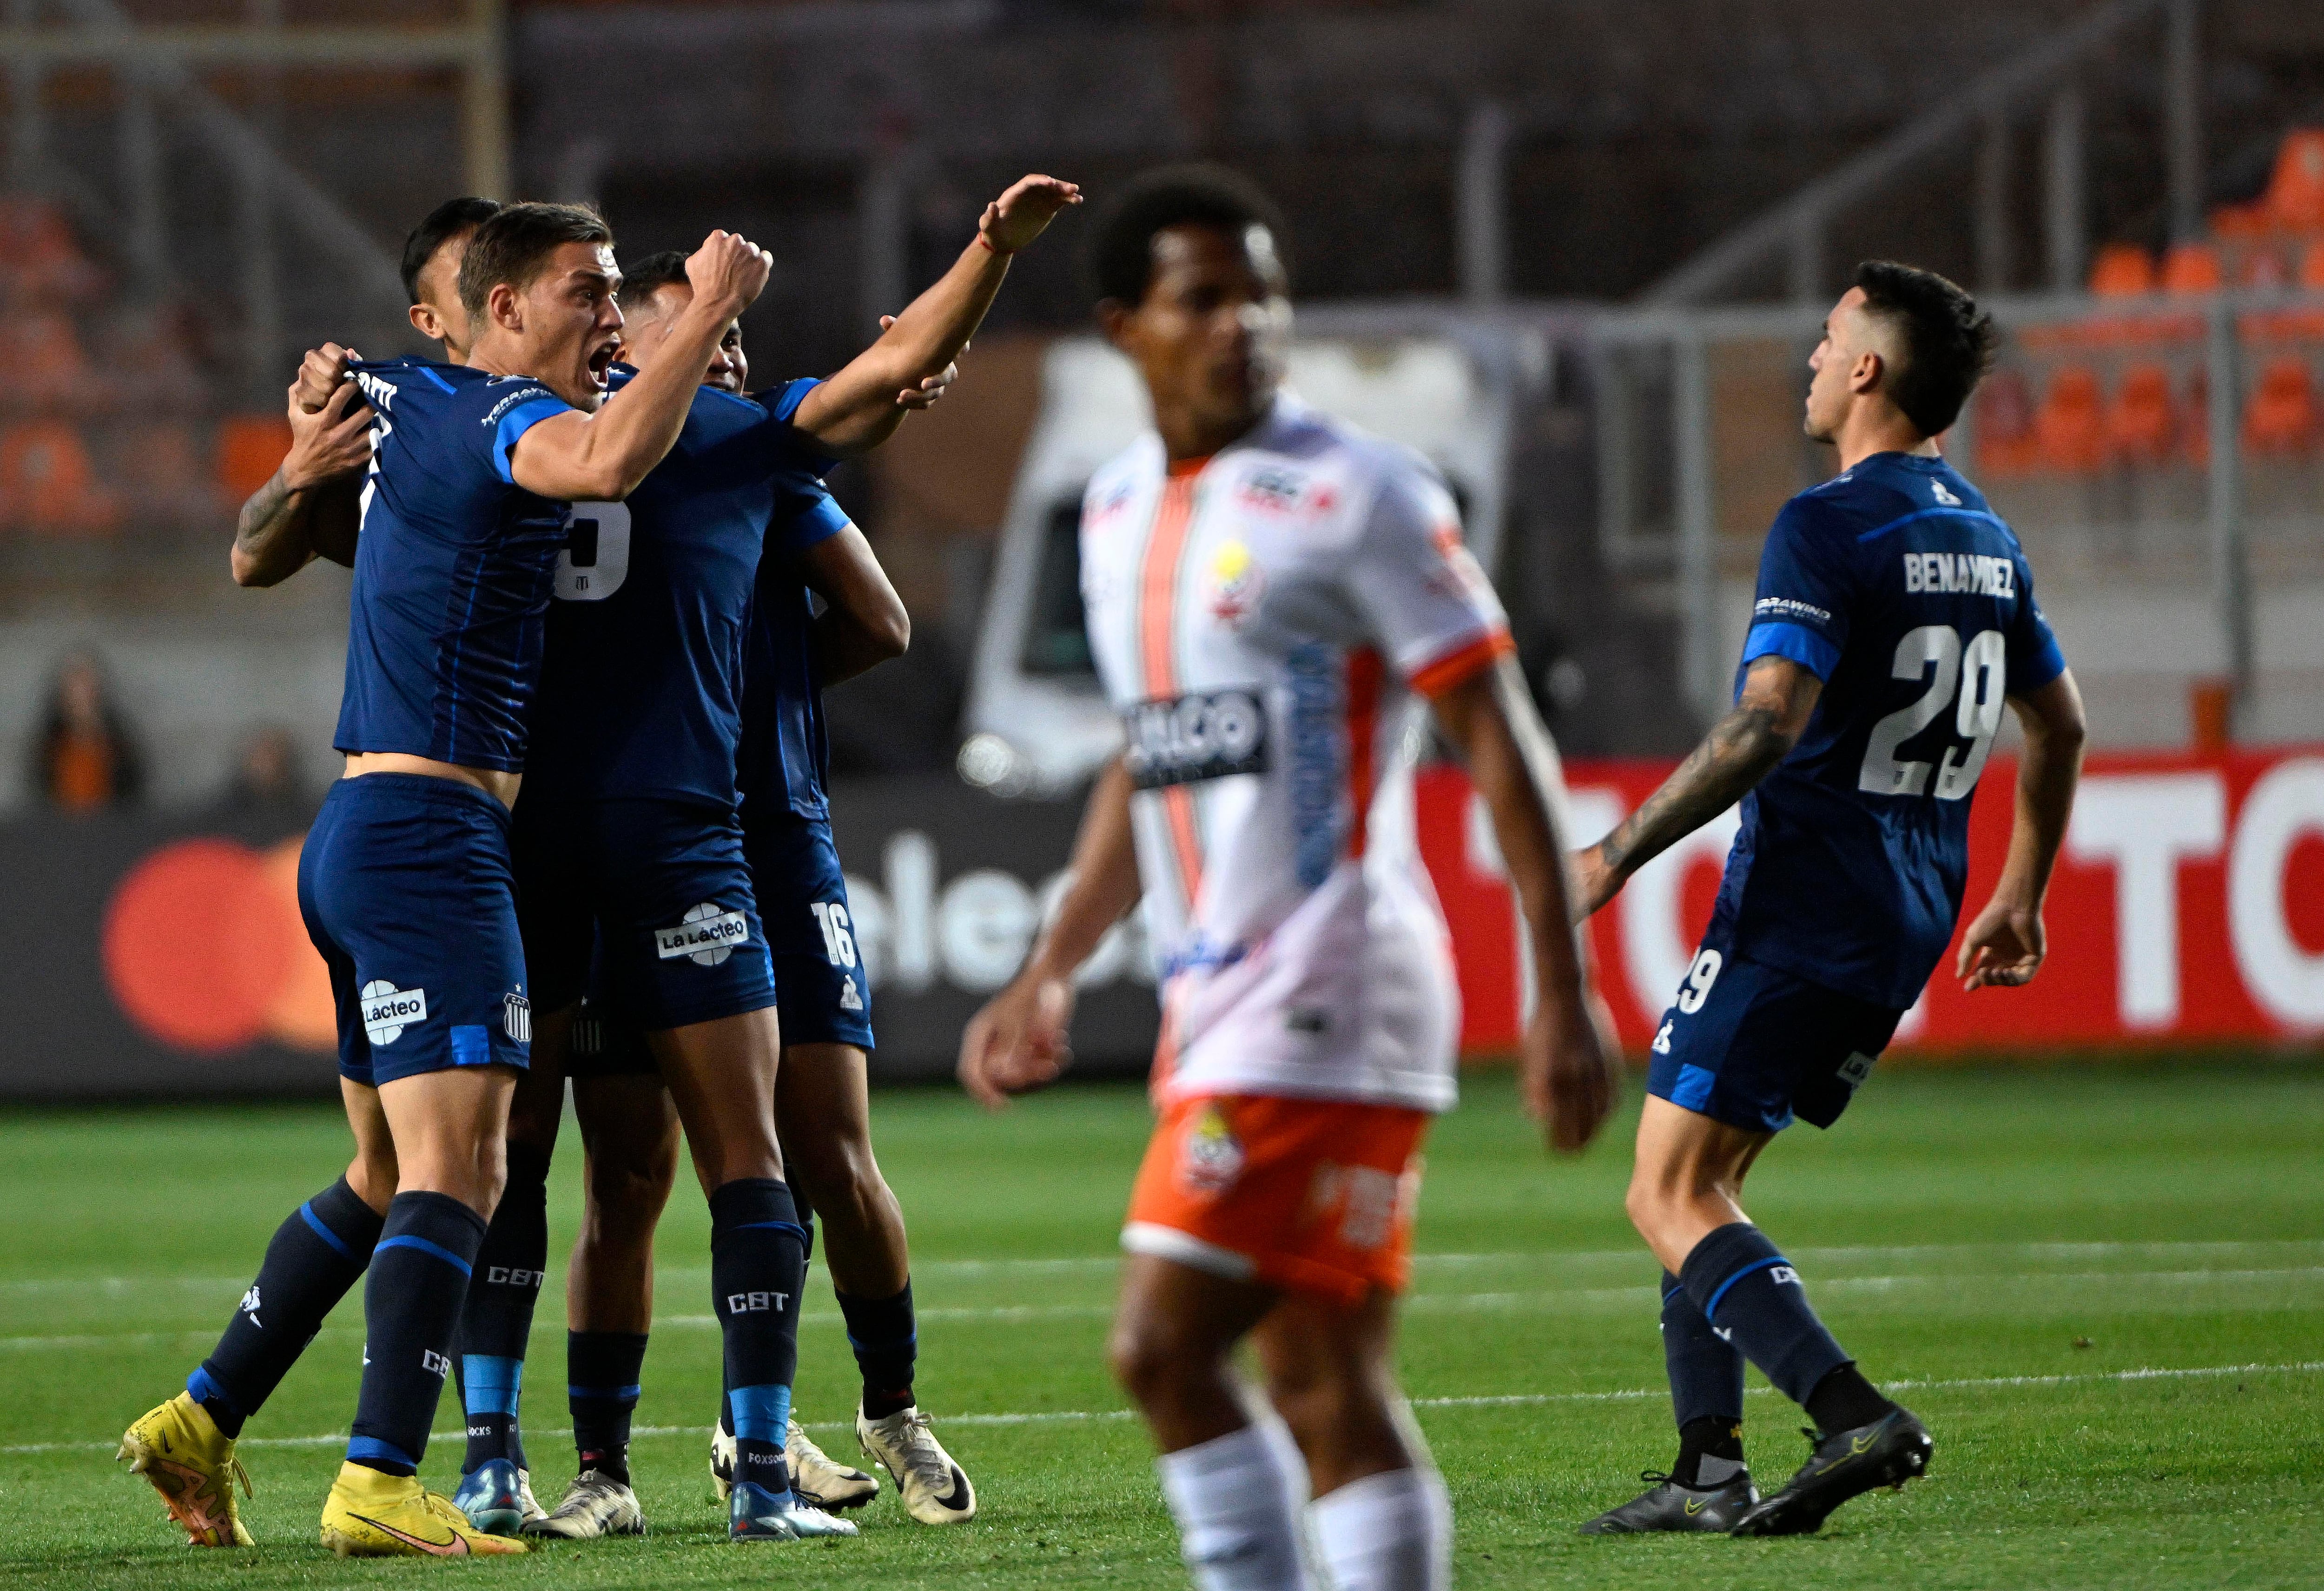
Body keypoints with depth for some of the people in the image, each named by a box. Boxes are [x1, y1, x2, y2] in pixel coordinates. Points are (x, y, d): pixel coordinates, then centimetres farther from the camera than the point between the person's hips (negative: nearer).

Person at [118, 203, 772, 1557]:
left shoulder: (405, 398, 14)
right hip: (429, 832, -10)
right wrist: (710, 315, -25)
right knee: (455, 1168, -14)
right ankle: (380, 1485, -22)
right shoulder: (503, 420, -13)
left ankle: (200, 1422, 19)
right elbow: (612, 460, -35)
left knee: (389, 1176, 18)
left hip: (363, 835, 10)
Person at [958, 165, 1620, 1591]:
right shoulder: (1120, 508, 15)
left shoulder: (1356, 496, -7)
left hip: (1325, 990, -7)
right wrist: (1052, 976, 24)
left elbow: (1501, 743, -8)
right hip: (1215, 1004, 7)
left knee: (1165, 1347, -14)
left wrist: (1564, 992, -13)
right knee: (1330, 1391, 4)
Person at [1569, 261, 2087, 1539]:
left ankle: (1855, 1419, -23)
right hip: (1912, 920, 9)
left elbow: (1767, 725, -24)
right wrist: (2019, 897, 30)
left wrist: (1618, 854, -17)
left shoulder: (1828, 527, -14)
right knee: (1702, 1181, 18)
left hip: (1801, 906, -9)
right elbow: (2059, 726, 23)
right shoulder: (1982, 536, 14)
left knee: (1671, 1199, -7)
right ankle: (1711, 1474, 12)